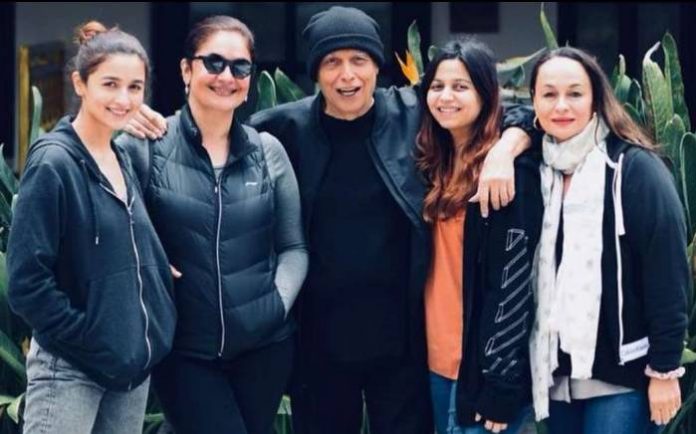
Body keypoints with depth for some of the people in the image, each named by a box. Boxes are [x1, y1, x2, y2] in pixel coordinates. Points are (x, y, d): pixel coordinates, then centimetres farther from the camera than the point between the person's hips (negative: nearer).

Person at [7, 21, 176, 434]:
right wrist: (91, 339, -14)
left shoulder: (123, 160, 10)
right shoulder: (53, 163, -12)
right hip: (69, 370, -7)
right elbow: (27, 280, -17)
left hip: (133, 363, 7)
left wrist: (154, 333, 9)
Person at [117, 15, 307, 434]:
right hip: (183, 351, -3)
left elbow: (294, 247, 10)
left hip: (265, 345, 3)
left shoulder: (268, 151, 5)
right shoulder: (146, 145, -3)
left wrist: (277, 305, -4)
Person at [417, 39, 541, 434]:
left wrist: (500, 386, -17)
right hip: (439, 360, 7)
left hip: (486, 365, -7)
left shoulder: (511, 171, -12)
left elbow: (513, 285, -15)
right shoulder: (436, 166, 10)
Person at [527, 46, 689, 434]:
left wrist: (664, 369, -13)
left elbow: (668, 272, -11)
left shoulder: (635, 168, -9)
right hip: (558, 374, 5)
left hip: (622, 375, -5)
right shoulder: (538, 169, 8)